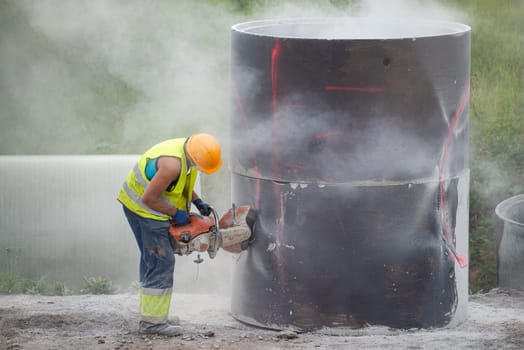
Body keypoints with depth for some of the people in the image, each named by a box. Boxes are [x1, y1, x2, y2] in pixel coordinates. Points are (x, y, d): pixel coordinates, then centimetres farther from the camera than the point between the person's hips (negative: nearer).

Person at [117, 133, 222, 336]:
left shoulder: (187, 152, -1)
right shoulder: (172, 164, -31)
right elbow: (148, 198, -26)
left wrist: (197, 202, 7)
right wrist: (176, 213, -15)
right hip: (145, 210, -10)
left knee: (151, 261, 15)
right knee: (161, 263, -7)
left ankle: (149, 318, 23)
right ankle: (153, 322, -3)